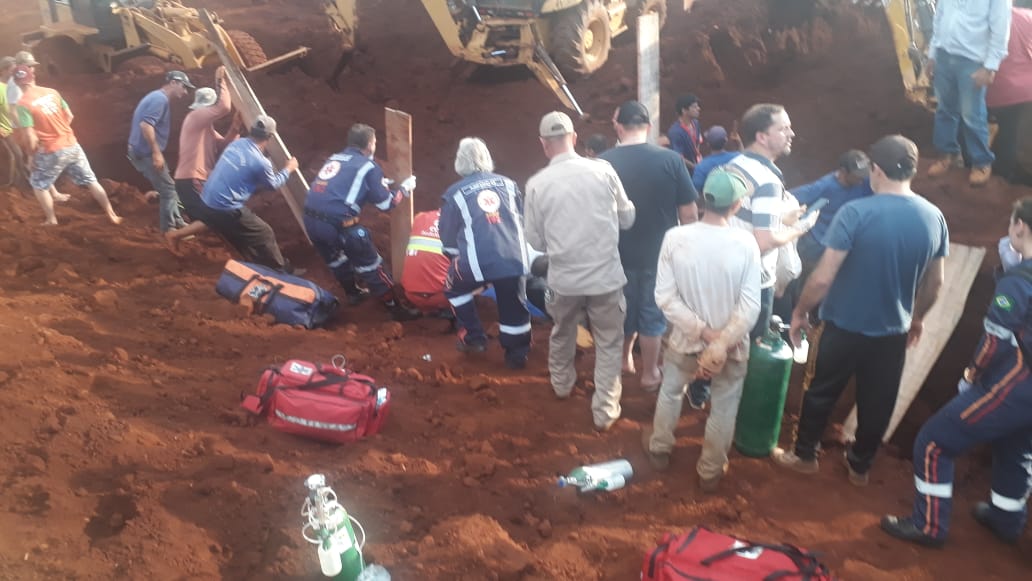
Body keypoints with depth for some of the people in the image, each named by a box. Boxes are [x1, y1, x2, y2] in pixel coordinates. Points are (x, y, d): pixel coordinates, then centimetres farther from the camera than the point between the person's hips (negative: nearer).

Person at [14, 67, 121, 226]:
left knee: (38, 184, 18)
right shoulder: (52, 92, 2)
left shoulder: (23, 103, -14)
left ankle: (51, 220, 20)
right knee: (91, 181, 13)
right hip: (72, 145, 4)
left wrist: (34, 154, -2)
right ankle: (111, 214, 16)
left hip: (52, 151, -4)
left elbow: (30, 137, -17)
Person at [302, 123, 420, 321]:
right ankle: (397, 309, 15)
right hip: (337, 223, -7)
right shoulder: (368, 166, 3)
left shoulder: (334, 158, 21)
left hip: (310, 219, 7)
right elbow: (385, 204, 4)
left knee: (335, 258, 31)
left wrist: (377, 184, 39)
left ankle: (353, 293, 49)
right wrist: (404, 188, 21)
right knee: (370, 265, 7)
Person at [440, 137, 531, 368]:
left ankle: (473, 338, 25)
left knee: (454, 289, 25)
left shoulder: (454, 193, 6)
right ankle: (517, 355, 25)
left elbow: (449, 238, 12)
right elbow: (522, 221, 22)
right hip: (514, 260, 2)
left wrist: (457, 259, 29)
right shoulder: (508, 184, 14)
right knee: (514, 307, 16)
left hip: (477, 263, -2)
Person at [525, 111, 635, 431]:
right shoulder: (603, 170, -9)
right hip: (606, 275, -1)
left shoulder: (537, 183, -9)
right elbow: (627, 218, 3)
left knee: (562, 334, 26)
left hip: (563, 278, 1)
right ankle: (605, 411, 19)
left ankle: (562, 384, 49)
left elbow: (535, 240, 0)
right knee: (608, 343, 15)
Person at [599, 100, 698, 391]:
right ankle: (649, 374, 25)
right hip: (659, 252, -1)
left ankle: (624, 358, 40)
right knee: (652, 312, 13)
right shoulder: (670, 159, -15)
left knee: (624, 308, 21)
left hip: (619, 252, 2)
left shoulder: (603, 162, -11)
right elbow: (689, 213, -10)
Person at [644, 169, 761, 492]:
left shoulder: (675, 237, -16)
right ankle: (710, 471, 38)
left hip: (686, 340, 1)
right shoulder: (745, 243, -17)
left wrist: (703, 332, -14)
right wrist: (722, 343, -18)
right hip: (732, 345, -1)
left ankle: (659, 450, 48)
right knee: (724, 408, 22)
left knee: (670, 392, 28)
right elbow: (750, 306, -19)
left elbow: (665, 296, -15)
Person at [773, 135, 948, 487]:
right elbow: (935, 283, 6)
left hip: (845, 326, -4)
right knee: (877, 403, 19)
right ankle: (860, 467, 36)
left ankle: (804, 455, 33)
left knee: (821, 392, 17)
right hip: (893, 331, 4)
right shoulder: (935, 218, -5)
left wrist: (801, 312, -5)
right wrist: (917, 318, 23)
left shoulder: (856, 212, -21)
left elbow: (823, 278, -21)